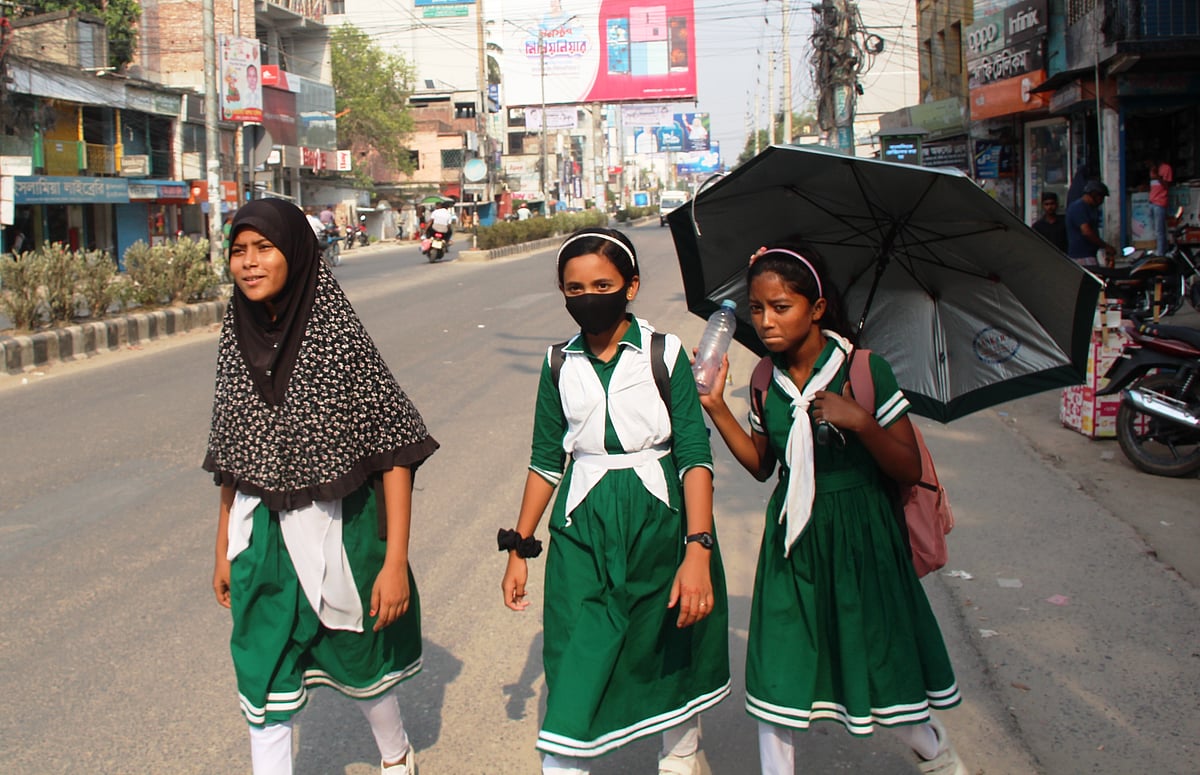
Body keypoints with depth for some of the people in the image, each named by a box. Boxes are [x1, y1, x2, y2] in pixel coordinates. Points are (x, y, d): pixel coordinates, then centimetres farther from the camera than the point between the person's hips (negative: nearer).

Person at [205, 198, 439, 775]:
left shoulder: (340, 338, -16)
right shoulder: (236, 343, 0)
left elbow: (395, 453, -15)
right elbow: (230, 461, 10)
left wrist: (395, 562, -17)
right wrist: (224, 549, 12)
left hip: (337, 531, -3)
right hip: (261, 540, 4)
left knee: (357, 661, 17)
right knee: (264, 684, 5)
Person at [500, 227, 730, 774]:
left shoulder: (664, 354, -8)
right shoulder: (559, 364, 1)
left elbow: (694, 456, -11)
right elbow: (546, 460, 9)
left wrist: (698, 550, -20)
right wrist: (520, 547, 8)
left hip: (659, 524, -1)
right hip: (583, 529, 1)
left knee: (673, 654, 16)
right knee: (575, 664, -7)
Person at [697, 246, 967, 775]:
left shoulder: (865, 371, -14)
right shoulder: (766, 381, 0)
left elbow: (910, 470, -12)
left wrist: (859, 420, -28)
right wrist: (715, 407, 0)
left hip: (859, 537, -3)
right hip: (792, 540, 4)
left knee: (882, 667, 7)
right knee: (775, 669, 3)